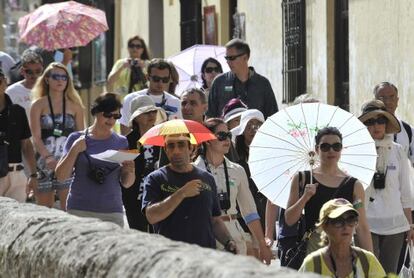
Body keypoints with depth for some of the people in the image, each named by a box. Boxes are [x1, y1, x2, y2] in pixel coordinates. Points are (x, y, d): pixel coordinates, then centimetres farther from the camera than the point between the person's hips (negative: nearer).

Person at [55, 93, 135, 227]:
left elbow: (126, 183, 14)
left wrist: (129, 171, -8)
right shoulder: (76, 139, 5)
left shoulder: (121, 142, 10)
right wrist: (75, 150, -8)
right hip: (80, 211, -2)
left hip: (112, 213, 2)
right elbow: (61, 177, 2)